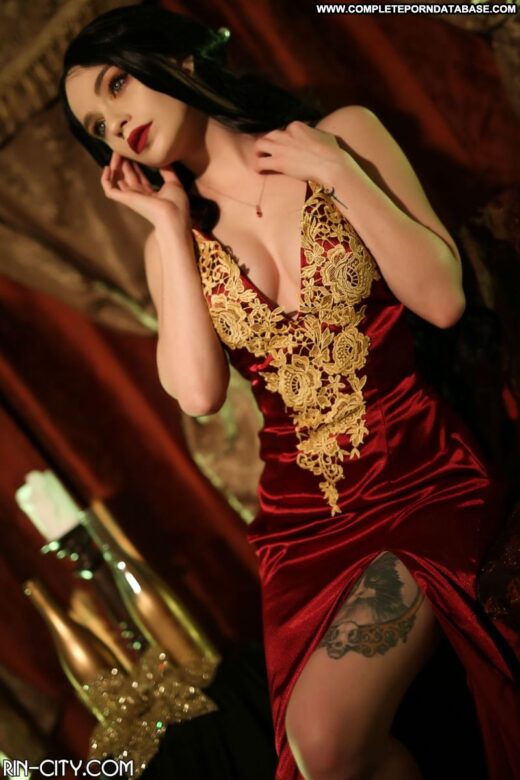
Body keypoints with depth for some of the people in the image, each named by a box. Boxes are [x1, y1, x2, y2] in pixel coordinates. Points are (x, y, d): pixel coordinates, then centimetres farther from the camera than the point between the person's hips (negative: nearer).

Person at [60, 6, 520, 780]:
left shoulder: (343, 135, 0)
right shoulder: (172, 244, 8)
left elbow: (442, 298, -7)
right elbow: (198, 392, -9)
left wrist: (337, 172, -11)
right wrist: (171, 224, -5)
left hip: (417, 474, -3)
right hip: (303, 509, 4)